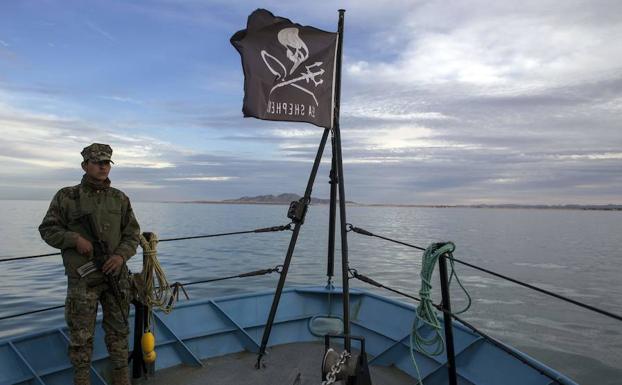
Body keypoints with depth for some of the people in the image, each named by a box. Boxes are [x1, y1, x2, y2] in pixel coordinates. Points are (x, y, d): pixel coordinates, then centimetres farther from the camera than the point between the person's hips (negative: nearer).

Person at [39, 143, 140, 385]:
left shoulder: (120, 199, 3)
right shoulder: (66, 197, -3)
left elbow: (132, 234, 3)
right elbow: (48, 230, 1)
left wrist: (121, 256, -15)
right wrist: (75, 239, -18)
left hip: (116, 275, 2)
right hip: (82, 278, -2)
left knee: (118, 329, 12)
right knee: (81, 334, 7)